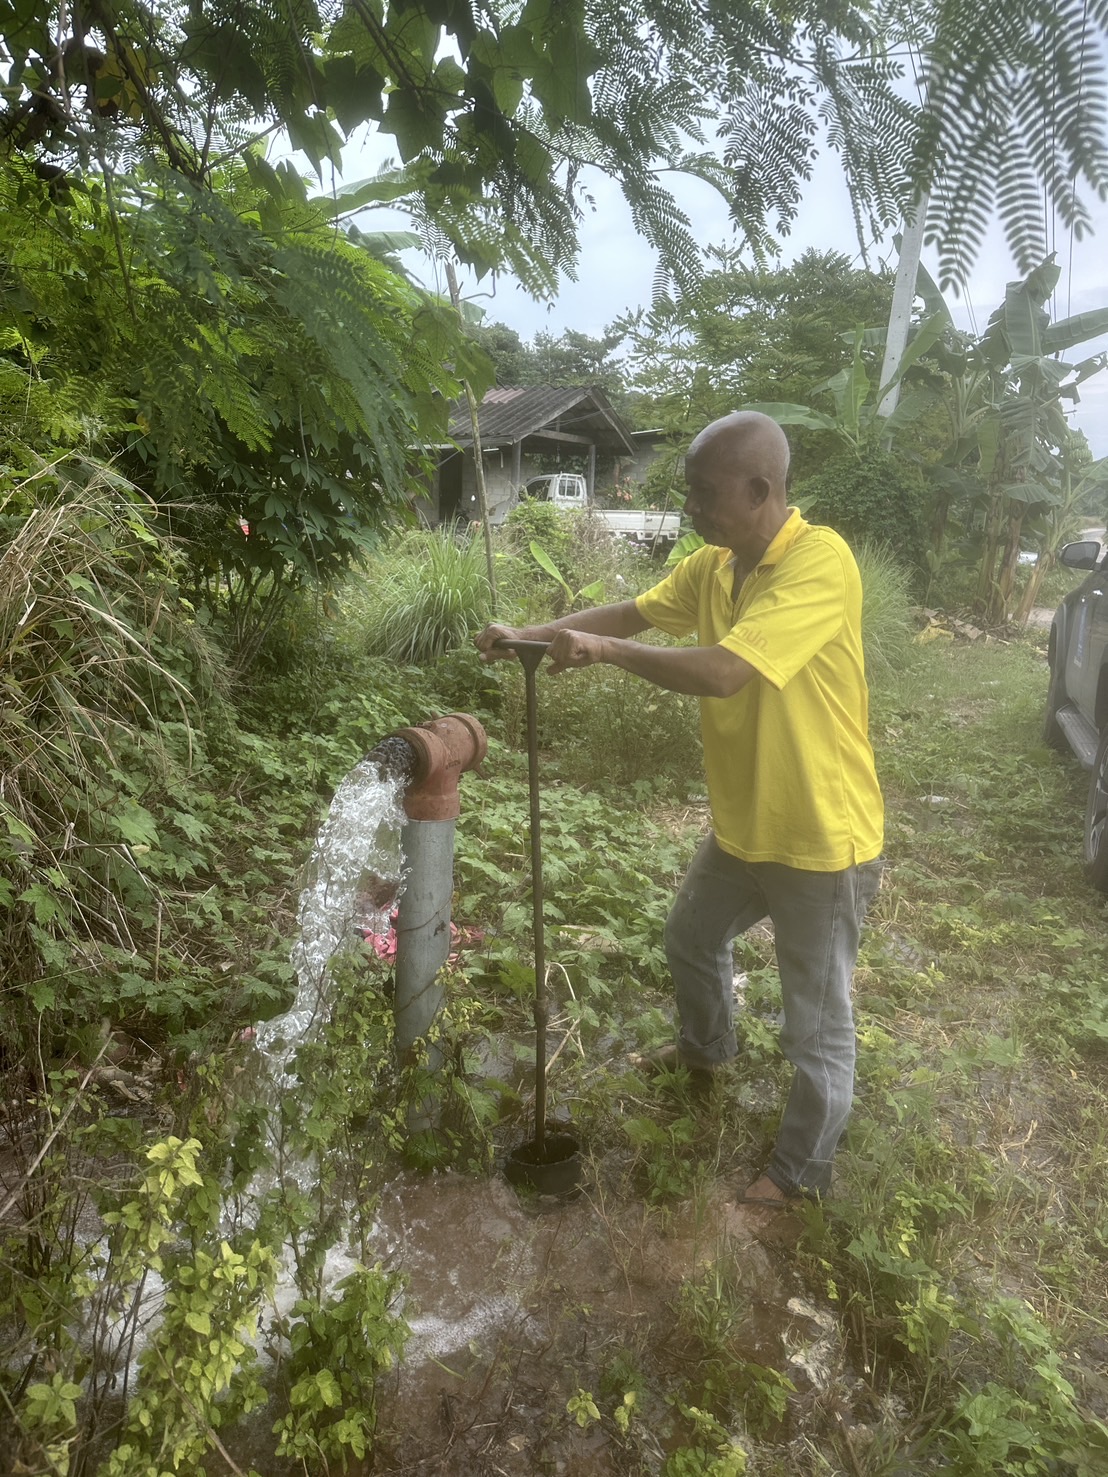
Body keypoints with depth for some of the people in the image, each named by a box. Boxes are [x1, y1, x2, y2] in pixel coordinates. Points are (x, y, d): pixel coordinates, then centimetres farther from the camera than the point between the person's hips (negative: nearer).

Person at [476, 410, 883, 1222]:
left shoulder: (819, 562, -27)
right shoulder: (713, 565, 0)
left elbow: (723, 672, -37)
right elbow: (633, 611, 11)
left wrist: (604, 651, -25)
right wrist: (533, 634, -1)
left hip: (822, 841, -8)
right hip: (742, 825, 9)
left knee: (818, 1024, 9)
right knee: (691, 940, 29)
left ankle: (803, 1170, 34)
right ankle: (707, 1048, 59)